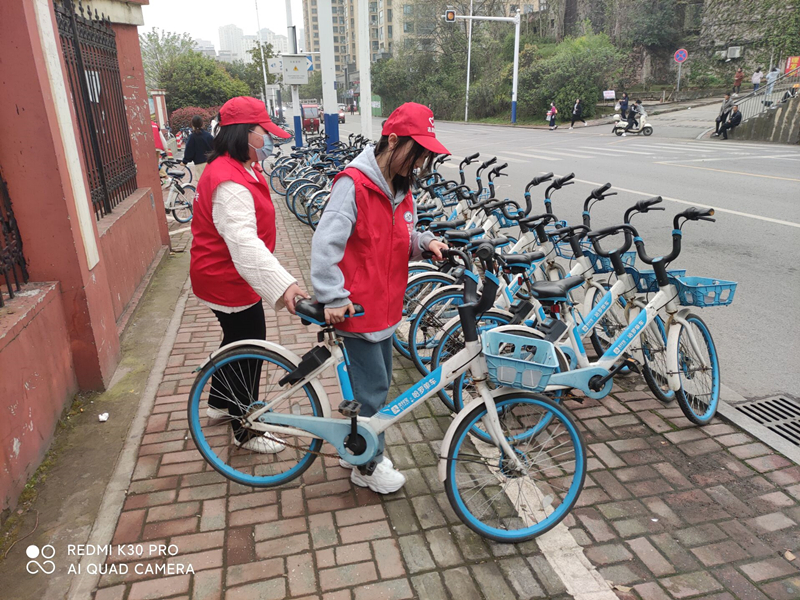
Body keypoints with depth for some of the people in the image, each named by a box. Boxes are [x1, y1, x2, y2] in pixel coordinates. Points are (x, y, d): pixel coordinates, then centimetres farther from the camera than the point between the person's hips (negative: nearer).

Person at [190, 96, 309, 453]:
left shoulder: (240, 169, 8)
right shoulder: (229, 183, -28)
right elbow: (244, 242, -41)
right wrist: (282, 284, -51)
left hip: (229, 277, 11)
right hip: (228, 281, -11)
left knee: (237, 341, 26)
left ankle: (219, 403, 47)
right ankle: (245, 431, 22)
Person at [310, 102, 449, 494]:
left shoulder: (400, 188, 9)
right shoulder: (354, 184, -19)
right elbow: (325, 243, -23)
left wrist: (425, 242, -3)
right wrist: (333, 298, -22)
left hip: (386, 305, 9)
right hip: (358, 308, -9)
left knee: (376, 383, 19)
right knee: (373, 387, 1)